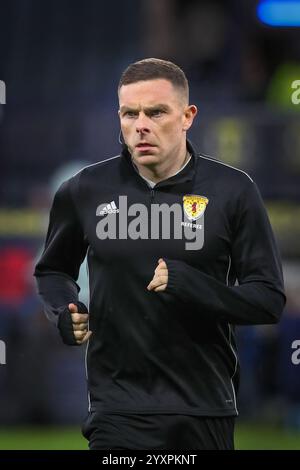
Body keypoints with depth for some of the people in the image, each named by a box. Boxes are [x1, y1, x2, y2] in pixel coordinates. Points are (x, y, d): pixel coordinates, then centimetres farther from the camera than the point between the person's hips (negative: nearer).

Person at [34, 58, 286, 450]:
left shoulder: (232, 190, -2)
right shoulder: (85, 191, 3)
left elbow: (269, 299, -4)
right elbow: (52, 270, 22)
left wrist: (186, 284, -19)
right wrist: (65, 314, 0)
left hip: (206, 406, 0)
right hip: (119, 410, 0)